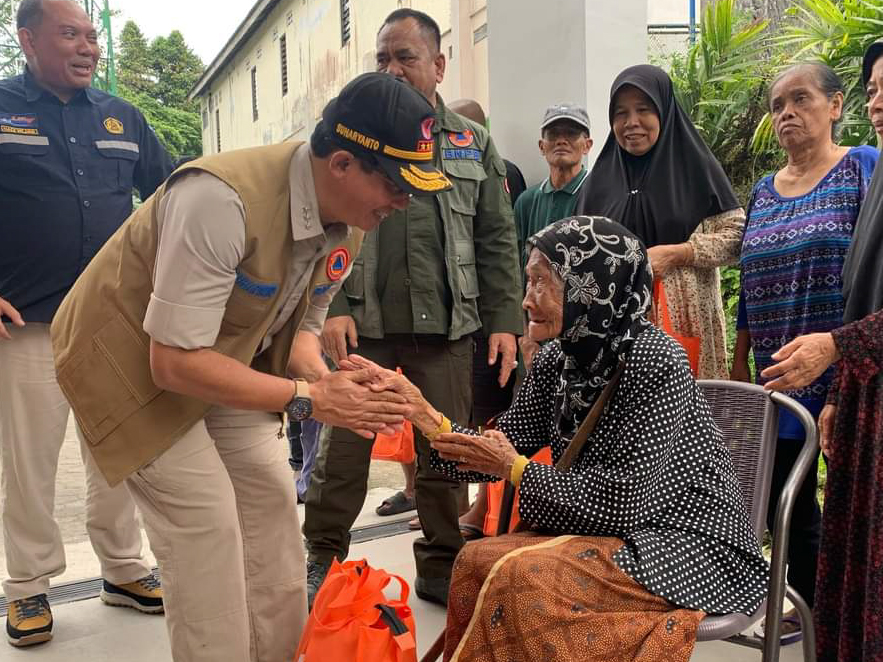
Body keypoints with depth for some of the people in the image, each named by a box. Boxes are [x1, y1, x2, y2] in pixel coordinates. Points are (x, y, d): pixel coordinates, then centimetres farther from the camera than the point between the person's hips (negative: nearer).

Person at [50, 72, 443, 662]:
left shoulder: (348, 219, -9)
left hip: (225, 363, 8)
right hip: (134, 363, -7)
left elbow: (300, 326, 3)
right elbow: (175, 363, -32)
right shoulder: (222, 201, -35)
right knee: (208, 529, -11)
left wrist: (326, 379, -19)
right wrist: (309, 398, -31)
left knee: (272, 502, 7)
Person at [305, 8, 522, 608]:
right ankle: (323, 561, 24)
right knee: (344, 446, 6)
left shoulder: (474, 144, 12)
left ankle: (441, 567, 23)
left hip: (446, 328, 1)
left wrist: (504, 321, 3)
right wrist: (331, 307, -8)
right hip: (362, 322, -1)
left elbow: (497, 241, 10)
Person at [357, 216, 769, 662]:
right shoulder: (555, 360, 0)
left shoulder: (652, 361, -23)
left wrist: (515, 469, -18)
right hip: (607, 528, 7)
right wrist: (425, 415, -13)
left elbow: (627, 498, -24)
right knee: (477, 561, -11)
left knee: (522, 576, -23)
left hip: (686, 543, -7)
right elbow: (503, 449, 0)